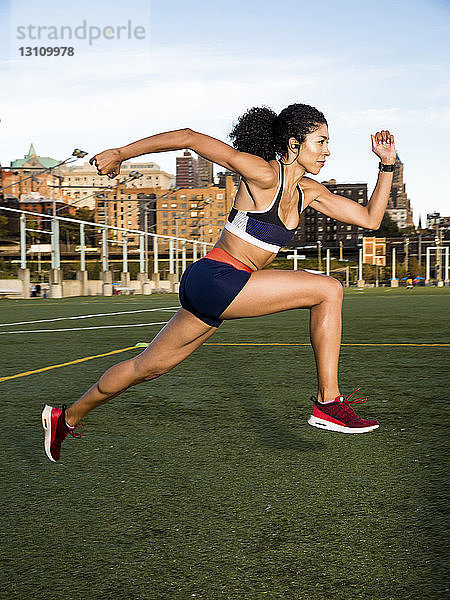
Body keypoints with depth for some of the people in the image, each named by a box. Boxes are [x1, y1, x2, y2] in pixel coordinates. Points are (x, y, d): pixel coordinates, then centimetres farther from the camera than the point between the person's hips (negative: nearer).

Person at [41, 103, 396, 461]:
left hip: (219, 292, 9)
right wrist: (119, 154, -9)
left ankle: (66, 418, 33)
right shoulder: (264, 174, -13)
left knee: (150, 367, 17)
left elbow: (370, 219, 14)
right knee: (328, 290, -12)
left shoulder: (308, 191, 12)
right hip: (216, 280, -9)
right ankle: (328, 403, -7)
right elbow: (188, 138, -13)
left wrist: (387, 165, 7)